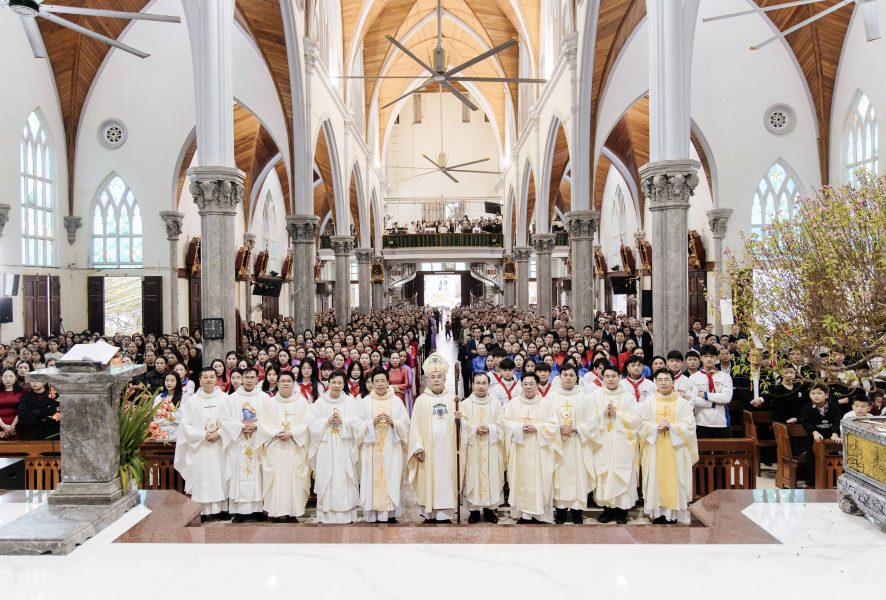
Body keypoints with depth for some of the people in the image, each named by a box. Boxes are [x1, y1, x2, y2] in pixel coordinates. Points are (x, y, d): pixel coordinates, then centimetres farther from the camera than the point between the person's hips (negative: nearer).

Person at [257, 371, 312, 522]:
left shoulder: (302, 402, 6)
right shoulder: (268, 402, 9)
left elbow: (306, 423, -2)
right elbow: (263, 423, 1)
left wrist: (291, 433, -14)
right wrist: (277, 433, -14)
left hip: (296, 448, 0)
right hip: (274, 449, 1)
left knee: (294, 478, -3)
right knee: (276, 477, -4)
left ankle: (293, 512, 3)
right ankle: (277, 512, 1)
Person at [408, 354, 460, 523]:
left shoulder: (452, 399, 10)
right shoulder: (421, 400, 4)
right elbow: (415, 425, -2)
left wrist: (459, 419, -10)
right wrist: (418, 447, -12)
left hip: (447, 449, 2)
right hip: (428, 450, -1)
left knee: (446, 479, 0)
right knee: (428, 480, -1)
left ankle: (445, 514, 6)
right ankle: (429, 514, 8)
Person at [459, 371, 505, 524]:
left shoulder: (496, 404, 5)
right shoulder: (465, 404, 3)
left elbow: (501, 425, 0)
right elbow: (462, 425, -4)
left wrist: (489, 429, -16)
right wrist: (475, 429, -18)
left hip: (491, 448, 1)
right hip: (472, 447, 0)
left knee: (491, 477, 2)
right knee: (473, 477, 1)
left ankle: (489, 509, 13)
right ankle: (474, 510, 10)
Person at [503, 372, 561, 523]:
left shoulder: (547, 403, 4)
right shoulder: (514, 403, 8)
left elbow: (554, 425, -2)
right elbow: (507, 423, 4)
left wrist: (536, 427, -15)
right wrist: (520, 427, -14)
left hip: (540, 451, -1)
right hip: (520, 450, 1)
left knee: (540, 480, -2)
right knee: (521, 480, 1)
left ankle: (540, 514, 5)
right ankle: (523, 513, 8)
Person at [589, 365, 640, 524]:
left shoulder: (628, 396, 3)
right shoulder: (596, 396, 7)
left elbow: (635, 419, -4)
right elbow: (591, 419, 3)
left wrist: (617, 413, -12)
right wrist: (603, 413, -13)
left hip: (622, 444, -1)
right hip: (603, 444, 1)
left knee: (622, 476, -2)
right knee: (604, 476, 1)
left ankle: (622, 511, 6)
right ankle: (607, 508, 11)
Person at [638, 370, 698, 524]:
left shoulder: (683, 404, 3)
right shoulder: (648, 403, 5)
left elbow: (690, 426, -4)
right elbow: (641, 424, 1)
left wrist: (671, 426, -17)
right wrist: (656, 427, -16)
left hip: (676, 449, -1)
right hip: (655, 450, 1)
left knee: (675, 480, 0)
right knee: (656, 479, 1)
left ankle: (673, 514, 7)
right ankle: (657, 513, 8)